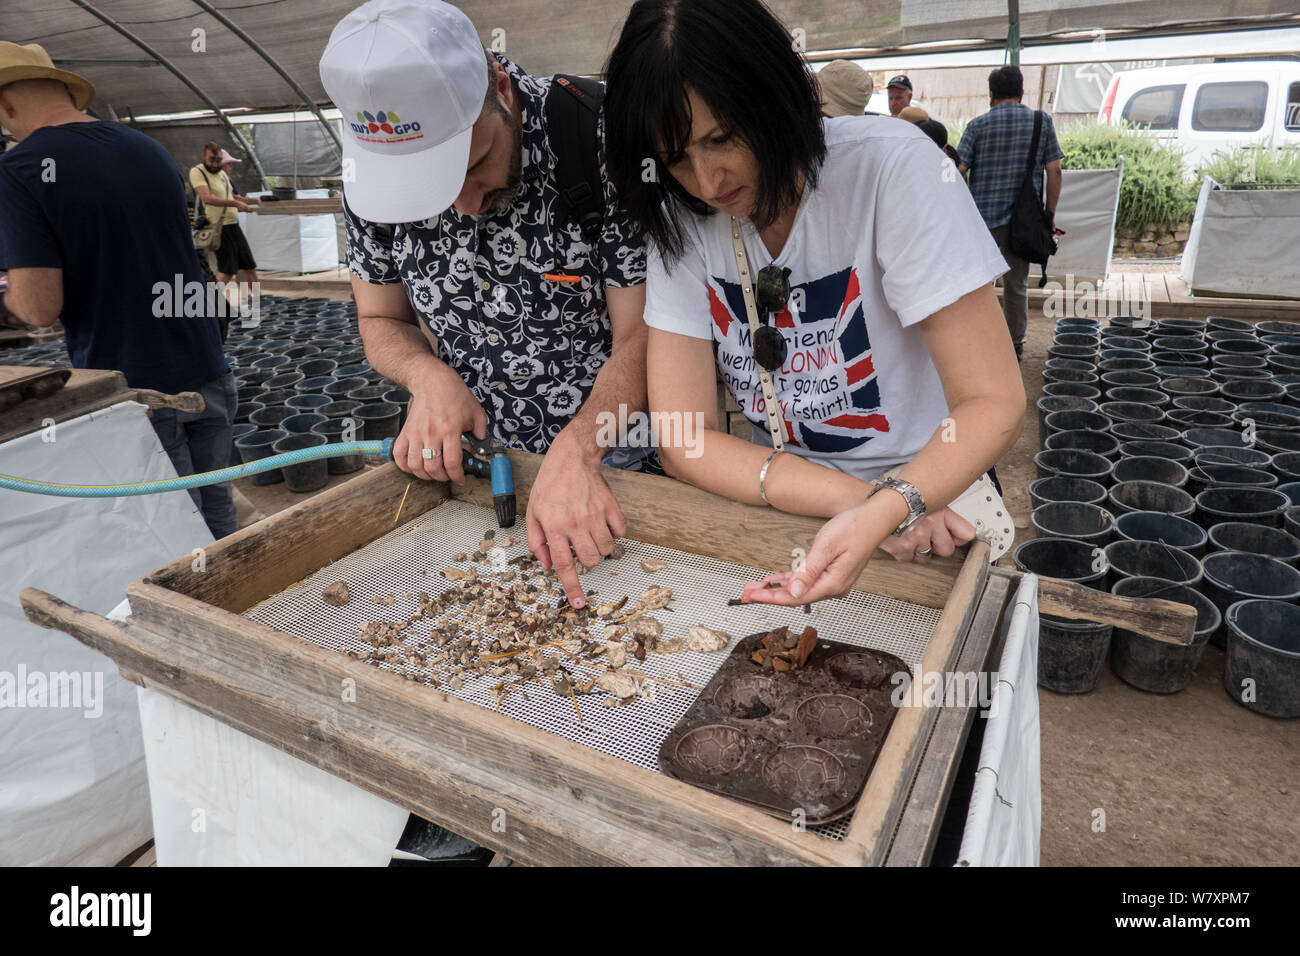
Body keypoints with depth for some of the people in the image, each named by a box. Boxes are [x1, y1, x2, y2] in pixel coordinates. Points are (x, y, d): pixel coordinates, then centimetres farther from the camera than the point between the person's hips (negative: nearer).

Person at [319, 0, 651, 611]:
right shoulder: (371, 179, -7)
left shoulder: (603, 135, -20)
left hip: (612, 457, -2)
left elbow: (642, 336, -17)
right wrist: (429, 374, -15)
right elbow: (381, 321, 7)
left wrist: (575, 453, -31)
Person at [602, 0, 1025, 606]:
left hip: (929, 502, -1)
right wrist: (850, 496, -25)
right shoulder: (681, 220, -6)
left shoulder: (891, 168, -16)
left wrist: (886, 510, -34)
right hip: (784, 507, 2)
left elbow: (993, 403, -16)